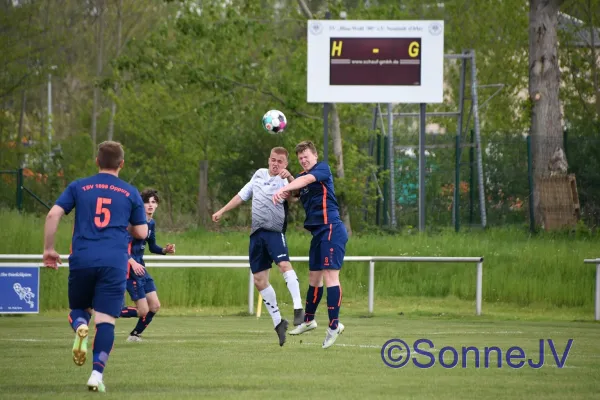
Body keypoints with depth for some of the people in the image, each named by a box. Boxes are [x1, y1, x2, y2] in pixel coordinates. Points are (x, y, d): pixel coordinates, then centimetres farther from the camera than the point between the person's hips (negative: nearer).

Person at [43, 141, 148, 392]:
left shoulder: (78, 187, 11)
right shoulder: (130, 193, 11)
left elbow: (53, 214, 1)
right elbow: (141, 232, 13)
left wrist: (49, 249, 9)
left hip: (82, 259, 1)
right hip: (114, 263, -1)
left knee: (79, 308, 19)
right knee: (105, 320, -2)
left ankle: (80, 326, -17)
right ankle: (97, 374, -15)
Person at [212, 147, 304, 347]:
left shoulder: (284, 181, -3)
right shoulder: (259, 175, 16)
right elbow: (242, 195, 28)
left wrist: (290, 178, -43)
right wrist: (222, 211, 30)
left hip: (275, 231, -6)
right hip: (257, 233, 6)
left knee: (284, 264, -31)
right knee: (259, 280, 4)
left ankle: (298, 309, -34)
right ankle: (278, 322, 14)